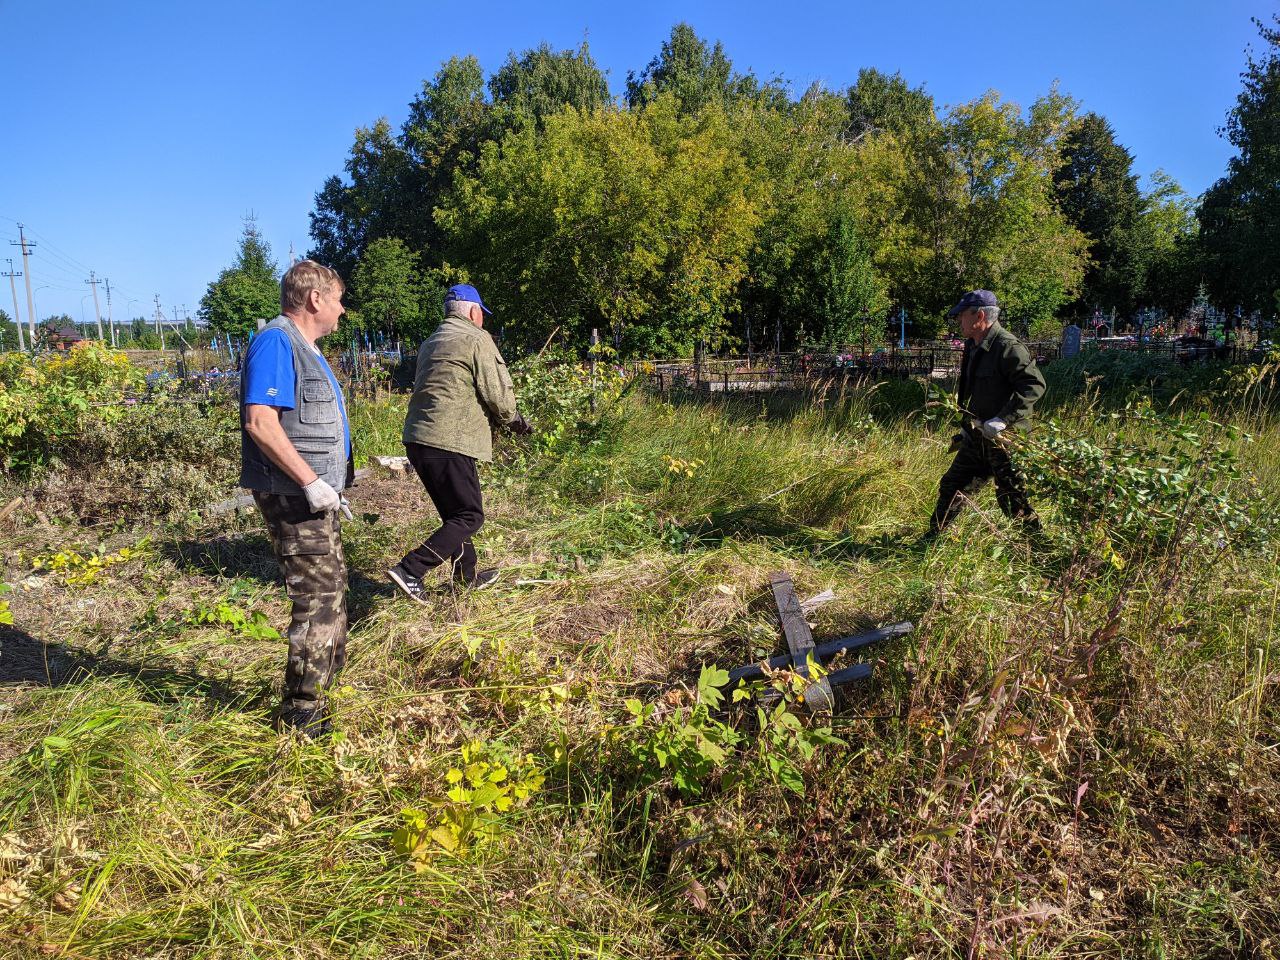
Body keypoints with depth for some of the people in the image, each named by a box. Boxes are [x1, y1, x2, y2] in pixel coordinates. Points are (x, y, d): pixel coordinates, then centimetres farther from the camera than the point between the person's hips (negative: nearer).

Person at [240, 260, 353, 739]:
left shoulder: (304, 348, 17)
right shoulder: (276, 342, -15)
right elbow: (260, 422, -25)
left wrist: (331, 480, 22)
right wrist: (309, 480, -26)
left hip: (314, 496, 11)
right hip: (293, 496, -11)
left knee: (330, 587, 20)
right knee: (318, 596, -6)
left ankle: (326, 676, 37)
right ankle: (303, 712, 5)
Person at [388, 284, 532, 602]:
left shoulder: (431, 342, 21)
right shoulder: (477, 339, -5)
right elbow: (498, 395, -9)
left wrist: (499, 419, 26)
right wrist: (514, 420, 12)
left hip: (417, 439, 9)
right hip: (450, 442, -9)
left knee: (454, 512, 21)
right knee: (470, 516, 0)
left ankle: (468, 576, 32)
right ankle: (410, 570, -10)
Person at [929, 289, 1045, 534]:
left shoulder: (1007, 346, -18)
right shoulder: (973, 347, 13)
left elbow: (1034, 384, -26)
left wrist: (1003, 420, -29)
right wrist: (967, 427, 20)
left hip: (1005, 440, -9)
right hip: (977, 438, 9)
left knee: (1012, 499, -3)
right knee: (951, 487, 14)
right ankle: (933, 537, 27)